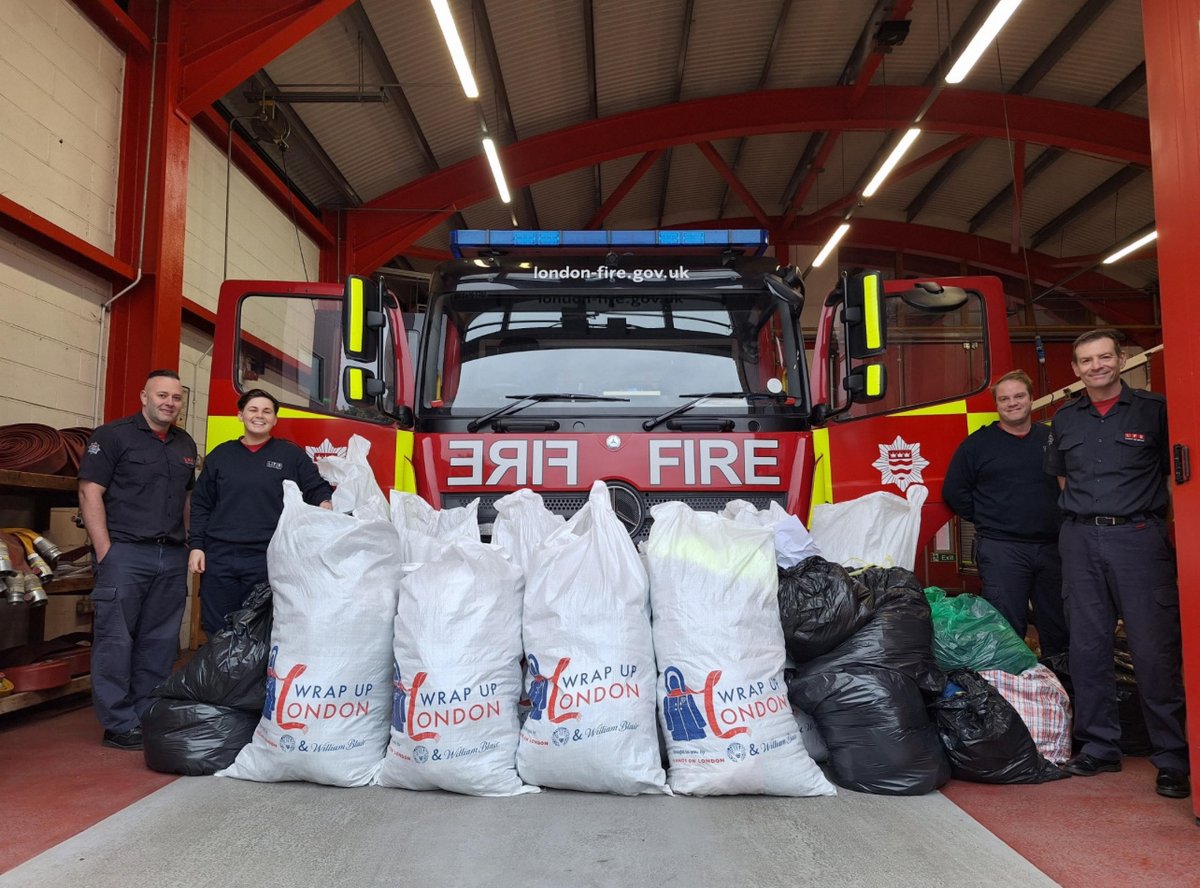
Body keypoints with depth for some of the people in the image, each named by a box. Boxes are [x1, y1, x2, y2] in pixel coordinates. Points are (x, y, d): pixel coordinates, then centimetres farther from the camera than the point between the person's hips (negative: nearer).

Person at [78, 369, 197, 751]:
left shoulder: (185, 444, 16)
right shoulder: (113, 436, -2)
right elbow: (90, 492, -7)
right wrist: (105, 552, -13)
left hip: (173, 557, 6)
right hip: (125, 553, -6)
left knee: (160, 643, 9)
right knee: (116, 641, -1)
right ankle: (119, 725, 6)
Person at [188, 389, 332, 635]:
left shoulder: (291, 454, 5)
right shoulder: (220, 455, 12)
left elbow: (317, 489, 4)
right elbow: (201, 505, 13)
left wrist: (325, 504, -19)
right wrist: (196, 545, 5)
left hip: (268, 559, -2)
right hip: (219, 558, 2)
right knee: (217, 632, 7)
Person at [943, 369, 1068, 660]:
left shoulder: (1051, 439, 9)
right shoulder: (977, 444, -1)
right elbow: (954, 491, 1)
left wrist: (1059, 521, 8)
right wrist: (986, 520, 0)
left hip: (1051, 547, 4)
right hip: (1000, 549, -4)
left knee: (1058, 625, 13)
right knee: (1007, 628, -2)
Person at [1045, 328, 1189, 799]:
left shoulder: (1154, 410, 2)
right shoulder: (1064, 420, 12)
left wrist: (1148, 517, 1)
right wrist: (1086, 513, 14)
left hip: (1139, 535, -3)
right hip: (1080, 539, 4)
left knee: (1155, 648, -5)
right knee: (1087, 647, 7)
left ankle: (1173, 758, 6)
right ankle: (1098, 747, 17)